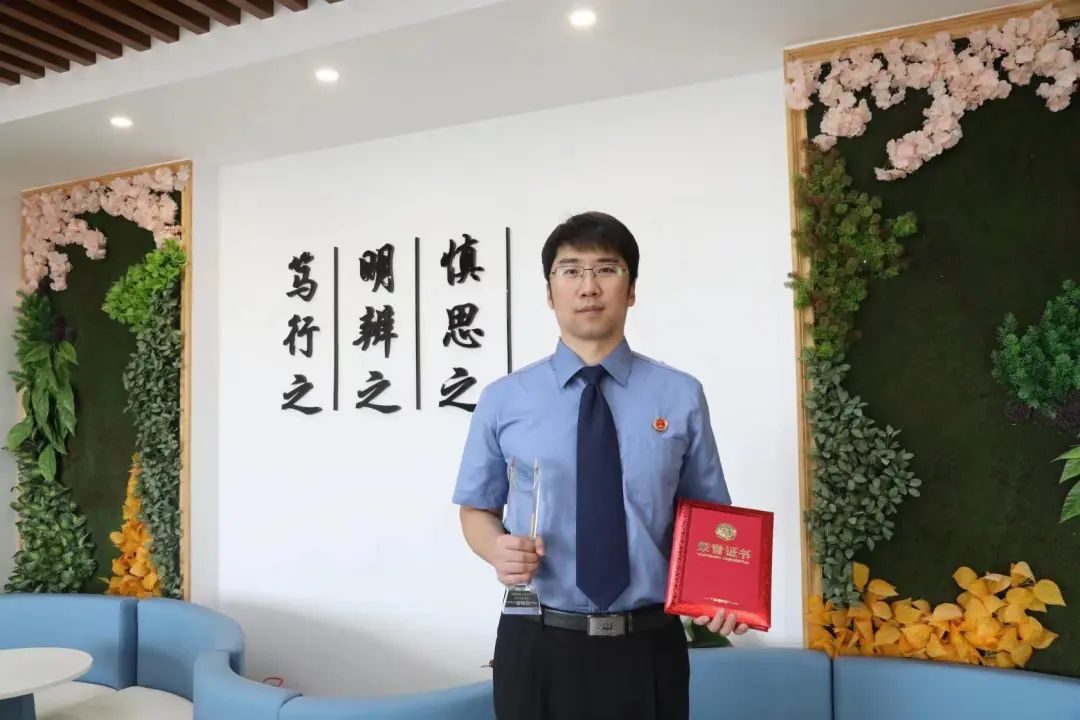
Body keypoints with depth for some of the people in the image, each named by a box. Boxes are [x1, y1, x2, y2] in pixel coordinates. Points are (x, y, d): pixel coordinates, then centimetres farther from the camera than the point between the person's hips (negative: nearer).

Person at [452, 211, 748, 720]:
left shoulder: (682, 397, 0)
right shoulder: (502, 400, -1)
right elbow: (477, 510, 8)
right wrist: (498, 550, -13)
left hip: (649, 646, 1)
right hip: (537, 648, 0)